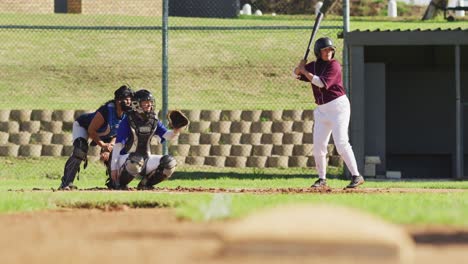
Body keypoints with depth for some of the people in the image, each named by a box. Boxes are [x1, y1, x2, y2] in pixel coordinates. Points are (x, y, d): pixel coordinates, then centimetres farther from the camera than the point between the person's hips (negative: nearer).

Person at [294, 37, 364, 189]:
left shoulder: (334, 65, -11)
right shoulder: (314, 66, 9)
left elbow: (322, 83, -21)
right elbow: (296, 73, 19)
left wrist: (305, 71, -14)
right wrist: (300, 67, -4)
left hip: (338, 106, -7)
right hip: (321, 110, 7)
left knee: (341, 142, -17)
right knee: (318, 145, 5)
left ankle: (356, 176, -16)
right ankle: (322, 179, 16)